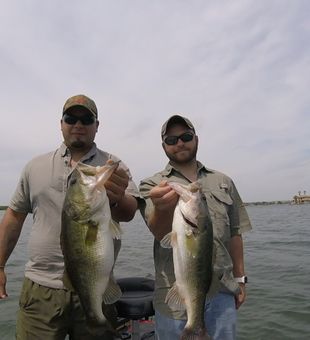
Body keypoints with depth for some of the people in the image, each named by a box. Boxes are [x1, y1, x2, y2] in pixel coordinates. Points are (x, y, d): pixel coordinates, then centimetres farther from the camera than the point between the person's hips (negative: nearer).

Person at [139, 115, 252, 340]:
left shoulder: (223, 182, 10)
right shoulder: (152, 185, -1)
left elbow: (234, 234, 13)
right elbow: (160, 232, -17)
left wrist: (240, 278, 11)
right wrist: (162, 207, -37)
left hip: (222, 291, 3)